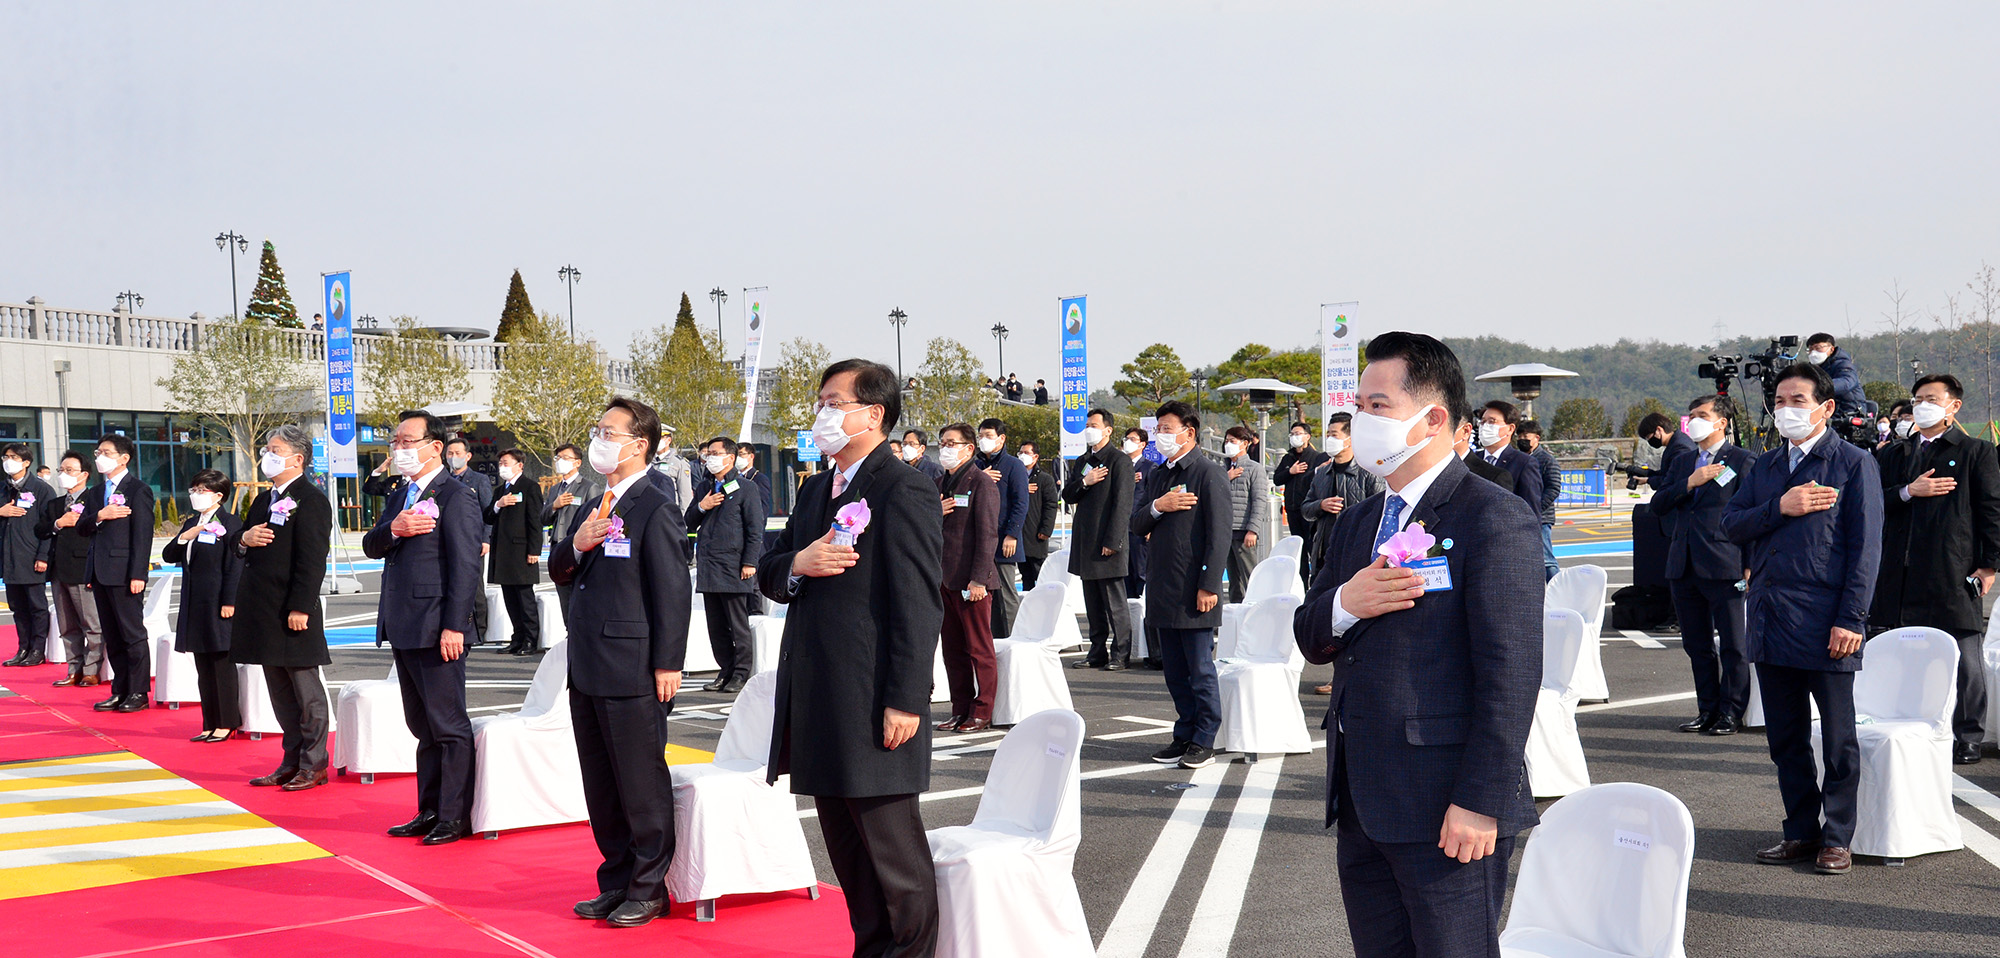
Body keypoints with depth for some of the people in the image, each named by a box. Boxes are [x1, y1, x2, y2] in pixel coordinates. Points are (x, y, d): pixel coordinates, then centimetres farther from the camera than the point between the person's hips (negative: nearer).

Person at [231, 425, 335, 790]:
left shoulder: (311, 500, -11)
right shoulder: (264, 500, 17)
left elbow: (312, 560, -17)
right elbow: (242, 547, 23)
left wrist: (300, 608, -21)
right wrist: (244, 539, -1)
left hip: (294, 612, -9)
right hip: (265, 612, 9)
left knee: (306, 691, -1)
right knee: (280, 691, 13)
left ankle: (313, 765, 6)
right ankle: (292, 761, 21)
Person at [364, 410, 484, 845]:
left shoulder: (457, 496, -10)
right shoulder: (399, 495, 18)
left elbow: (465, 566, -15)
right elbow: (371, 546, 12)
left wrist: (454, 626, -20)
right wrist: (393, 528, -10)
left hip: (436, 628, -9)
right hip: (403, 628, 9)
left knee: (449, 726, -3)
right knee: (423, 727, 14)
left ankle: (456, 816, 3)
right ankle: (430, 812, 22)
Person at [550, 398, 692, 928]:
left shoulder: (655, 510, -11)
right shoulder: (594, 508, 16)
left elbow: (673, 591, -14)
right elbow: (558, 572, 20)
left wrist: (668, 663, -17)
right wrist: (575, 546, -3)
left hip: (632, 671, -9)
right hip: (588, 667, 9)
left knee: (642, 783, 0)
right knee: (601, 786, 15)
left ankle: (648, 889, 10)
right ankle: (617, 881, 26)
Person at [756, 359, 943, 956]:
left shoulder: (904, 493, -11)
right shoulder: (814, 491, 17)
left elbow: (919, 606, -15)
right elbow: (767, 575, 18)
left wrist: (905, 701, -20)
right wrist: (797, 564, -6)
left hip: (873, 708, -9)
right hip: (816, 702, 9)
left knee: (893, 852, -1)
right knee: (846, 847, 15)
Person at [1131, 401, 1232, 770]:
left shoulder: (1210, 474, -7)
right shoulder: (1157, 475, 16)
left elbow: (1219, 535, -12)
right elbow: (1137, 524, 13)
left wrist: (1209, 586, -16)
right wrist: (1157, 507, -9)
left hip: (1193, 591, -7)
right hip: (1162, 591, 7)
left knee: (1200, 669, -1)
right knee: (1175, 671, 11)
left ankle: (1204, 741, 7)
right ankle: (1185, 736, 19)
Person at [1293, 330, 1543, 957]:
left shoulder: (1495, 519, -11)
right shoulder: (1357, 522, 16)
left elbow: (1510, 674, -16)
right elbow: (1310, 640, 16)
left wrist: (1480, 802, -20)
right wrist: (1344, 604, -7)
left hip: (1445, 811, -8)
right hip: (1361, 806, 8)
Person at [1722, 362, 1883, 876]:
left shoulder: (1853, 463, -2)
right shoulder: (1763, 467, 15)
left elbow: (1865, 545, -6)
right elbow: (1731, 524, 7)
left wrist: (1851, 619, -13)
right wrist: (1779, 508, -10)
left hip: (1825, 623, -5)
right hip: (1770, 620, 5)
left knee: (1838, 740, 3)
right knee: (1785, 737, 11)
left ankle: (1836, 838, 13)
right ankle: (1801, 831, 21)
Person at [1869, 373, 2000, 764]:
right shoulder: (1896, 453, 17)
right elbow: (1875, 503, 10)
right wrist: (1909, 491, -7)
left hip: (1954, 573, -4)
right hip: (1903, 574, 4)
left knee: (1963, 658, 0)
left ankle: (1967, 738, 7)